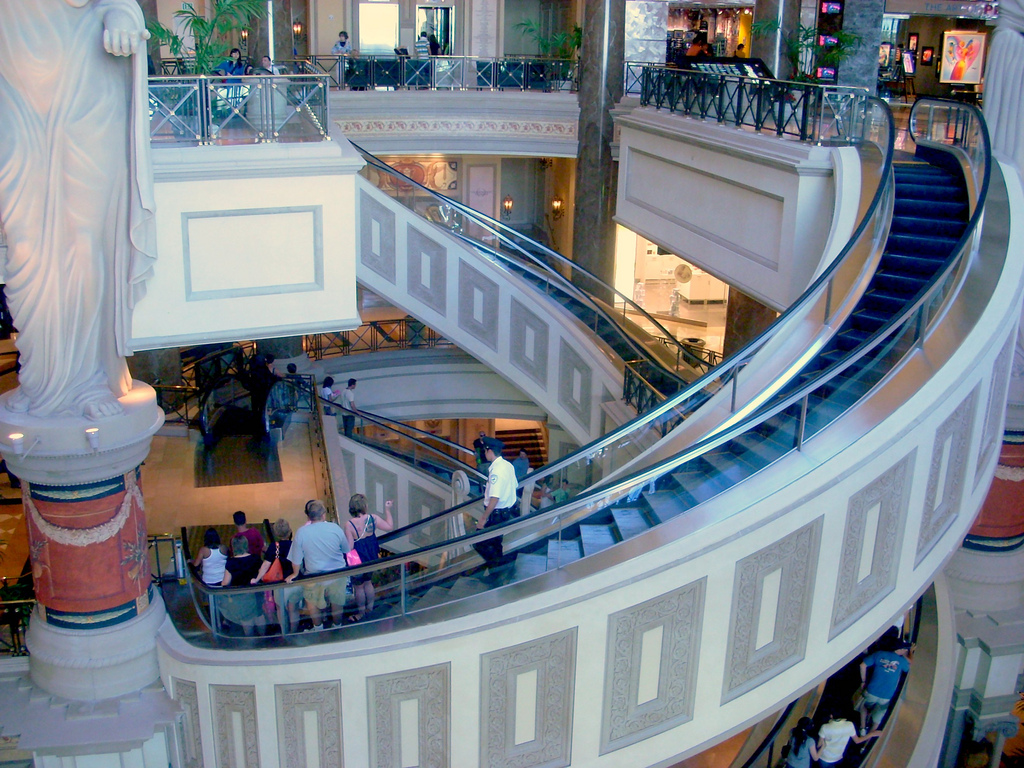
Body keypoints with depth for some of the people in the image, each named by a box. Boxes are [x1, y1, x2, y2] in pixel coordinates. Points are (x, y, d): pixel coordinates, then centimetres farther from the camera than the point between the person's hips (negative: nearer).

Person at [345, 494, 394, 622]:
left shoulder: (349, 525, -25)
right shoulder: (373, 518, -14)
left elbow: (349, 547, -23)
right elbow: (390, 526, 0)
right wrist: (387, 509, 8)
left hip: (358, 561, -5)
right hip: (371, 559, 5)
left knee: (358, 587, 15)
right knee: (368, 583, 26)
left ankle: (361, 612, 30)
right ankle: (370, 608, 40)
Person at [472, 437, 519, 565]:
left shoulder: (496, 471, -24)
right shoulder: (508, 465, 4)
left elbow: (494, 499, -28)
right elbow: (514, 486, 16)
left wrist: (484, 518, -22)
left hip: (498, 515, -9)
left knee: (480, 544, -2)